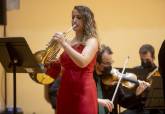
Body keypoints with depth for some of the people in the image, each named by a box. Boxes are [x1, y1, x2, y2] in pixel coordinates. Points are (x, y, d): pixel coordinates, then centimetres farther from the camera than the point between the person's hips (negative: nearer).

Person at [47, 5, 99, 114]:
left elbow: (82, 62, -22)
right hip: (65, 90, 6)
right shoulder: (69, 43, 15)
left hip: (83, 91, -6)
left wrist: (64, 44, -23)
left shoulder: (91, 41, -3)